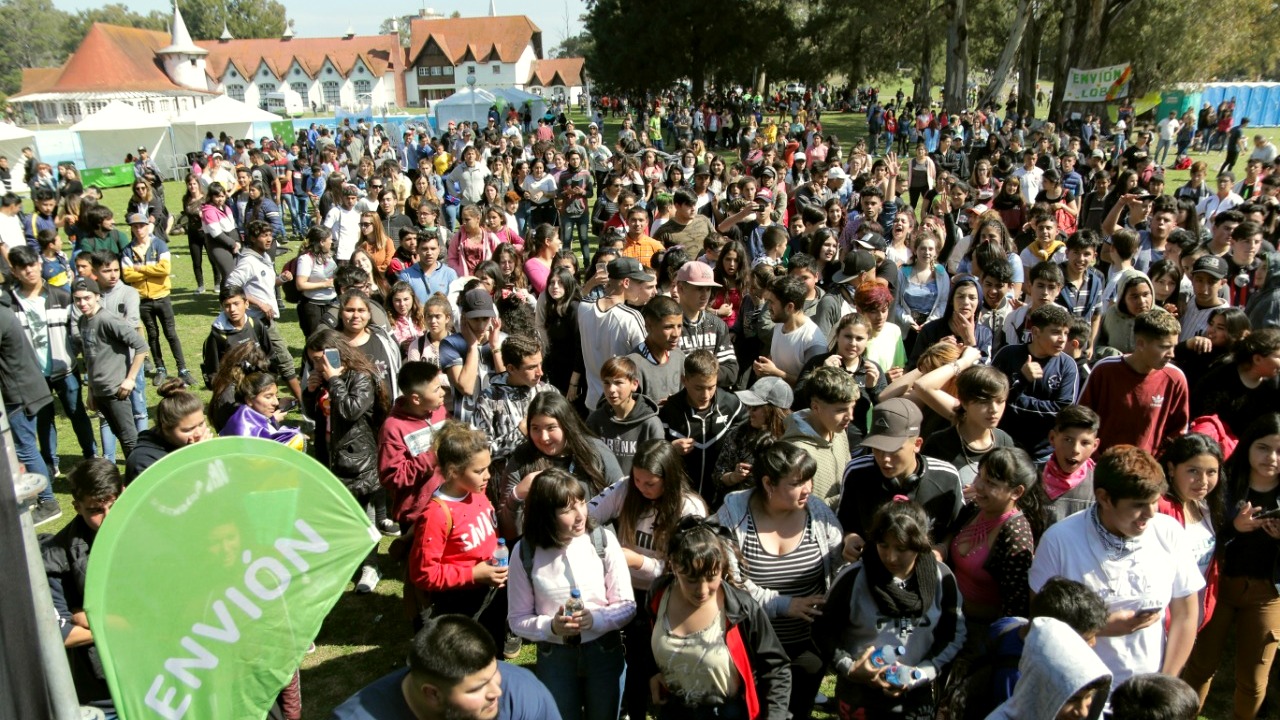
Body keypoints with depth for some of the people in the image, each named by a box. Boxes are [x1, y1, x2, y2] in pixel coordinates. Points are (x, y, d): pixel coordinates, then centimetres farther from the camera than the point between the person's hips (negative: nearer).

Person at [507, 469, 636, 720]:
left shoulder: (603, 540, -14)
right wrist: (551, 626, -23)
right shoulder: (525, 552, -12)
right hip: (554, 657, 0)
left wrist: (595, 619, -25)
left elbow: (627, 605, -8)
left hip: (605, 652, 1)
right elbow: (517, 619, -5)